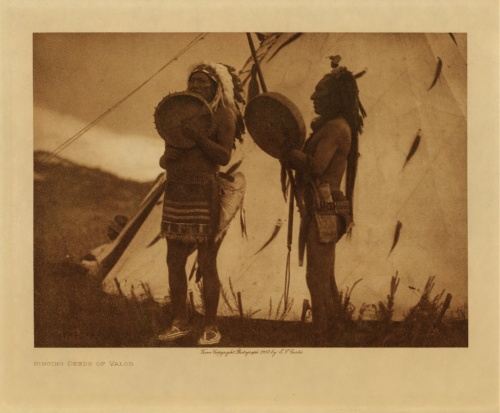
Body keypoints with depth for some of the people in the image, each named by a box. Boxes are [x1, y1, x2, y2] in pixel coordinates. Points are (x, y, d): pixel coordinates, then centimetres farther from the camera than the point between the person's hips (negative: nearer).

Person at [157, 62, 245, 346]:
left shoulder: (223, 115, -2)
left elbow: (225, 156, -14)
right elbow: (165, 159, 17)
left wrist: (198, 136, -23)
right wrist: (168, 157, -5)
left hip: (207, 195, -6)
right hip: (176, 195, 6)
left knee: (207, 265, -2)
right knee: (175, 262, 8)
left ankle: (211, 327, 10)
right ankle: (181, 323, 20)